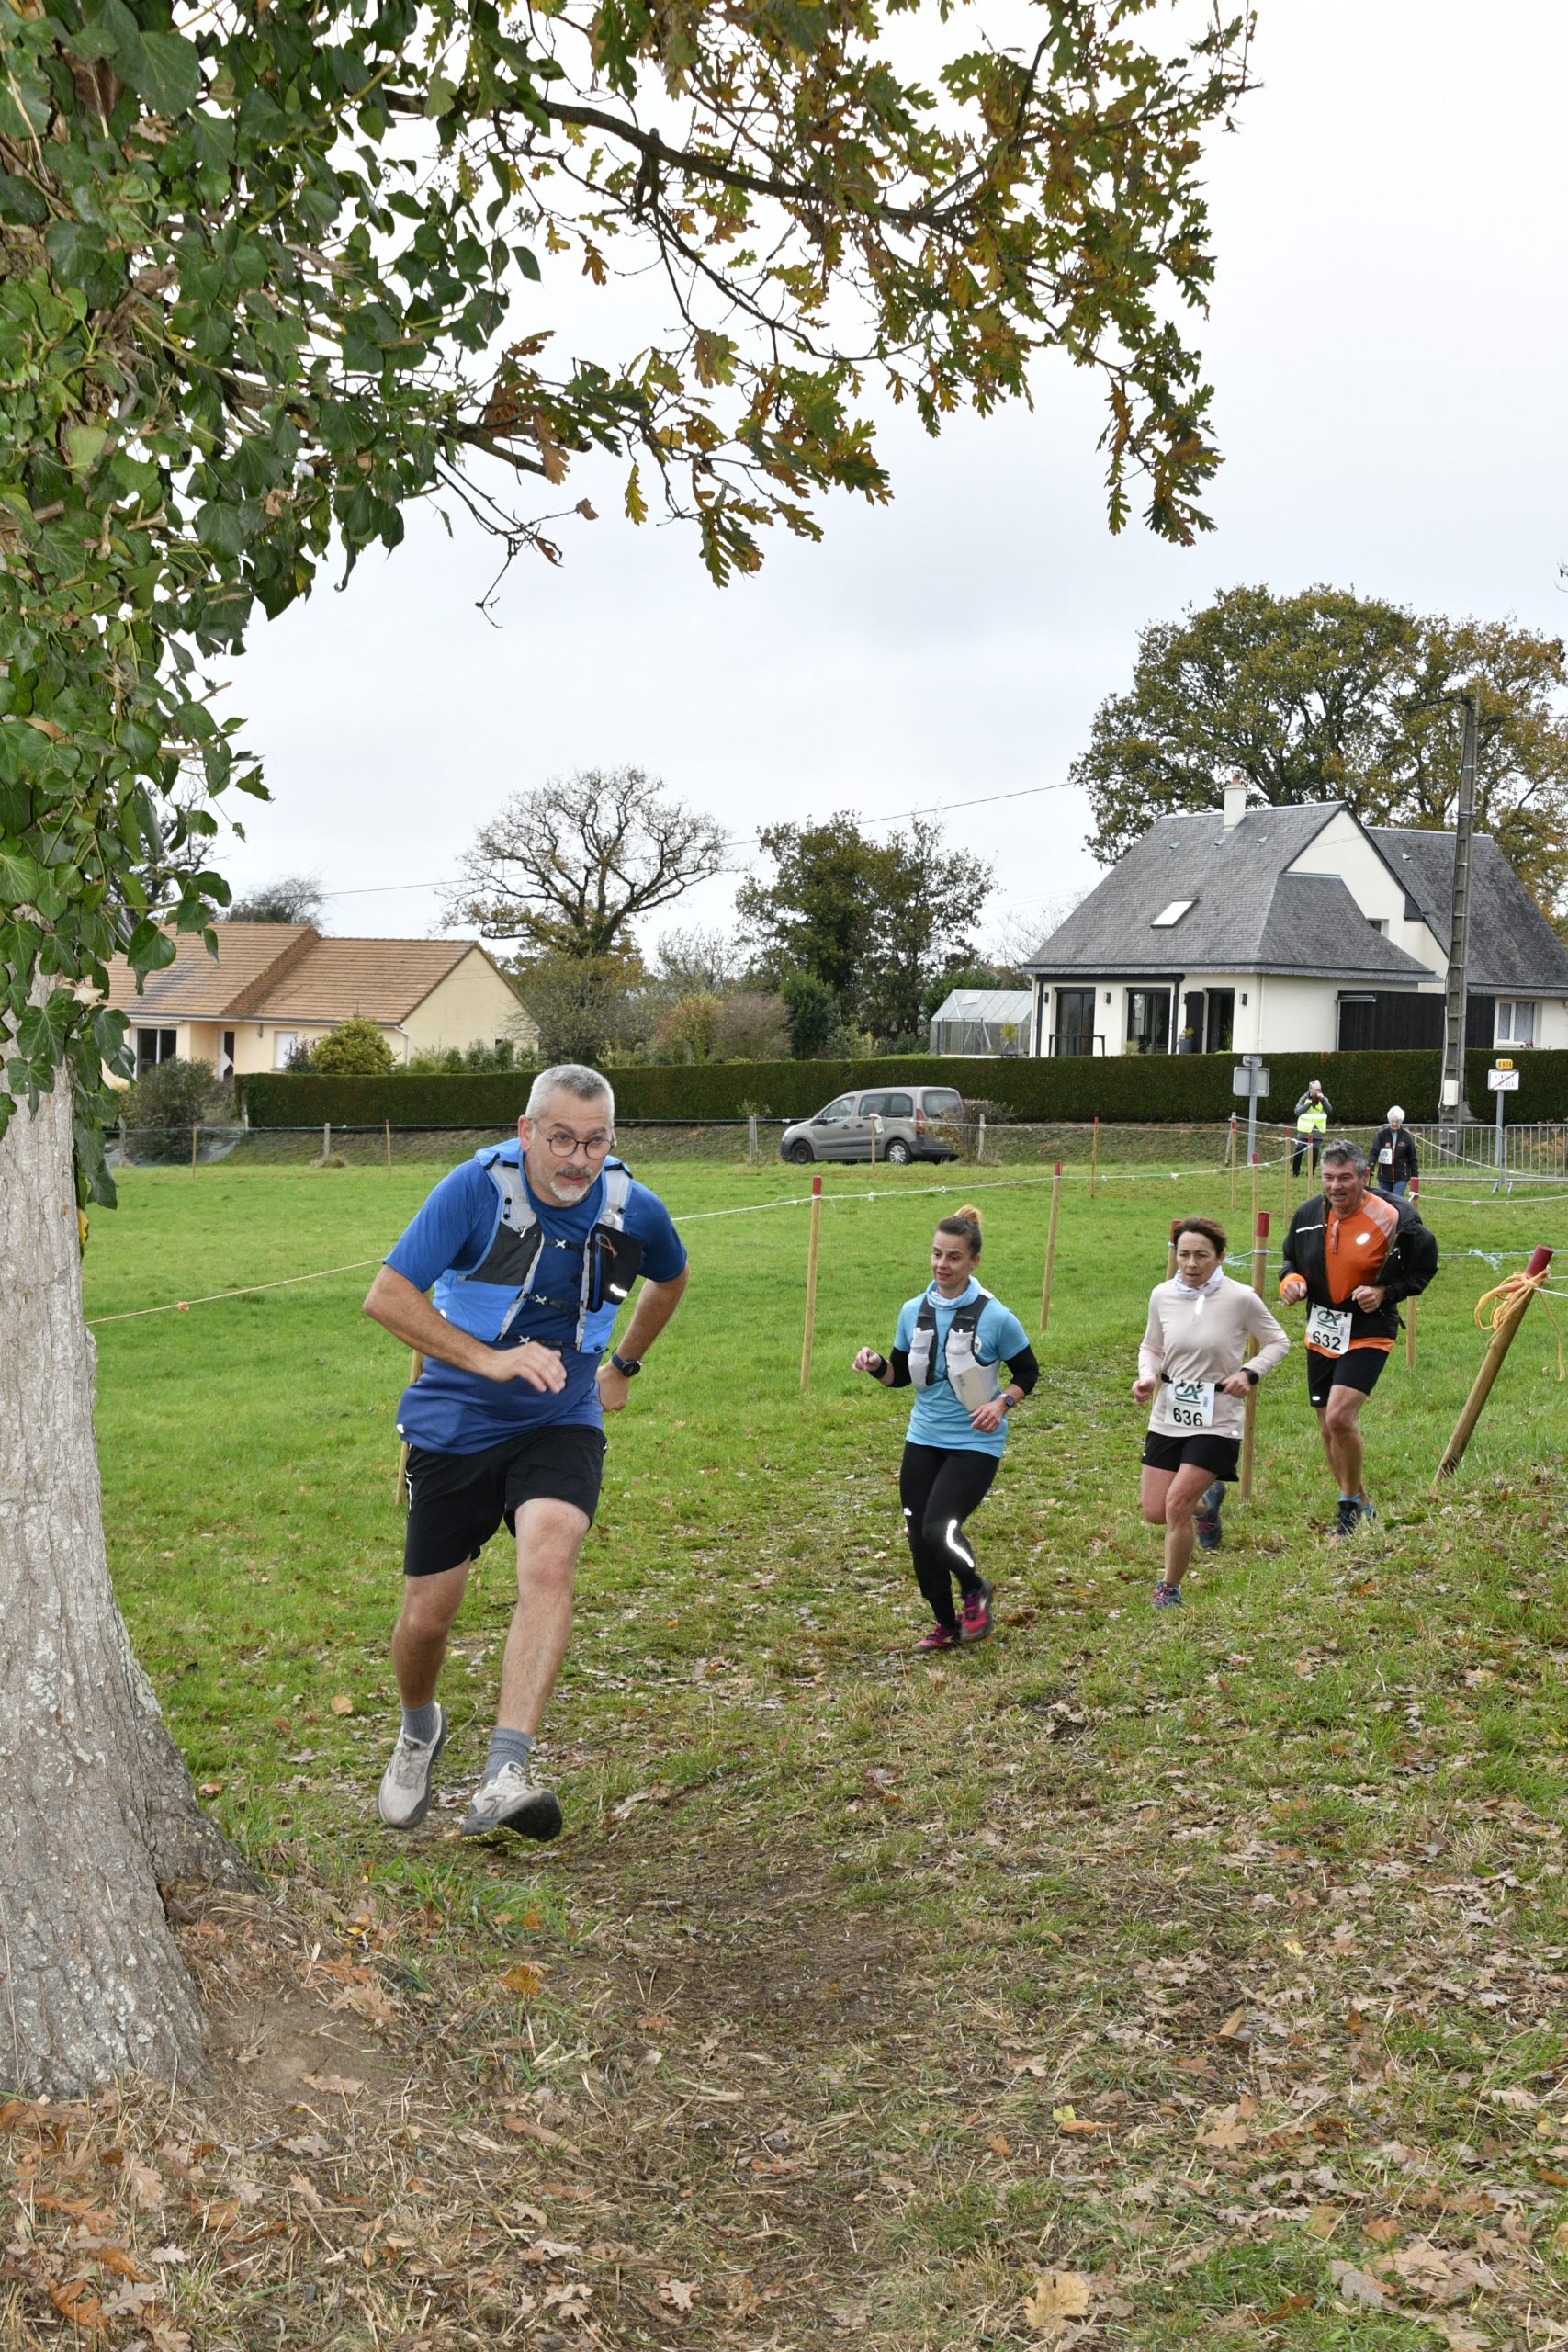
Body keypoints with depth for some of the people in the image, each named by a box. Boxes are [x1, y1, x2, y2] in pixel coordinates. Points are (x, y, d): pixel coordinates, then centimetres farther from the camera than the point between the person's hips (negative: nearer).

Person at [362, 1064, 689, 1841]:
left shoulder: (634, 1212, -6)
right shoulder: (476, 1188, -16)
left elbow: (670, 1279, 19)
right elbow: (387, 1295, -18)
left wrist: (624, 1365, 23)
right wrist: (489, 1359, -27)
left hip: (560, 1427, 1)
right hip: (454, 1426, 0)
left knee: (549, 1560, -28)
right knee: (426, 1617, 5)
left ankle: (507, 1772, -33)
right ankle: (419, 1730, 39)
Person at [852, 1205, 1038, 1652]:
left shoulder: (995, 1317, -12)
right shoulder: (913, 1311, 1)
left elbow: (1027, 1371, 1)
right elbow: (900, 1376, 12)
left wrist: (1002, 1402, -16)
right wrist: (876, 1366, -9)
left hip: (975, 1443, -5)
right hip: (923, 1439, 5)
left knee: (939, 1529, -19)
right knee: (918, 1536, 5)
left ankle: (975, 1591, 13)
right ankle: (945, 1624, 28)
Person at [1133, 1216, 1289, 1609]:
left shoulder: (1240, 1298, -13)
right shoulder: (1162, 1296, -3)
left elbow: (1278, 1343, 2)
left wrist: (1249, 1373, -14)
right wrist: (1147, 1378, -7)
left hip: (1217, 1424, -4)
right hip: (1168, 1419, 4)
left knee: (1176, 1503, -16)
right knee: (1154, 1513, 5)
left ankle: (1170, 1588, 8)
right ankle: (1207, 1500, 40)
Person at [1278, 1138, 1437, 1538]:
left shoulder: (1392, 1219, -14)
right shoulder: (1308, 1215, 0)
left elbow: (1423, 1268, -3)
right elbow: (1292, 1259, 16)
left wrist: (1385, 1293, -18)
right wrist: (1291, 1281, -6)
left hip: (1368, 1333, -6)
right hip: (1321, 1333, 6)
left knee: (1340, 1417, -21)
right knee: (1328, 1429, 11)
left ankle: (1352, 1502, 1)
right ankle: (1359, 1507, 31)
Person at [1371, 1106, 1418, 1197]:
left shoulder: (1407, 1136, -2)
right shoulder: (1382, 1134, -2)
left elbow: (1412, 1157, 4)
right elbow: (1374, 1152, -7)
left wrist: (1414, 1176, 3)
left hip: (1401, 1177, -1)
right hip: (1384, 1176, 2)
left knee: (1397, 1201, -12)